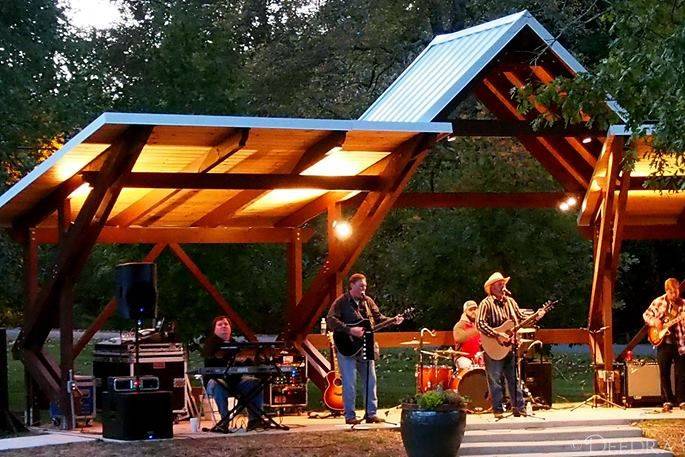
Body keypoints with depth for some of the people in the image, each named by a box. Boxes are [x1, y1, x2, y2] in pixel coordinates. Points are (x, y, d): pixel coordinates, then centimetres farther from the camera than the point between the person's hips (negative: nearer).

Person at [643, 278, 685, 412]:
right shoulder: (658, 302, 1)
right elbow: (646, 315, 10)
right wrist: (654, 321, -9)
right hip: (664, 342, 0)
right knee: (664, 374, 3)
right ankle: (667, 402, 10)